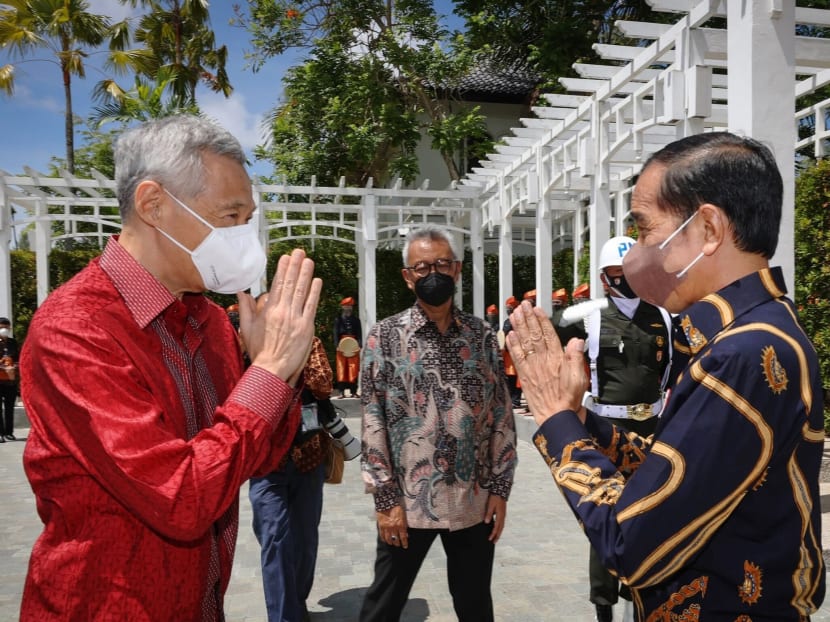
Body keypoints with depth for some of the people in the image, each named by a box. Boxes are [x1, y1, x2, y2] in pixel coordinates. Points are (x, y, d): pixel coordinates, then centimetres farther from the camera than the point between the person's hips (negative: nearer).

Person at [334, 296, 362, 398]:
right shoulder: (338, 320, 7)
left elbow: (360, 334, 5)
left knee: (354, 370, -1)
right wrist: (337, 346, -15)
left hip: (353, 348, 1)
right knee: (341, 370, -3)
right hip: (341, 348, -1)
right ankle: (342, 392, -1)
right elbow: (336, 333, -1)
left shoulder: (356, 320, 11)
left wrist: (359, 345, -11)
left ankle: (353, 391, 4)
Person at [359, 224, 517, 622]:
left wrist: (500, 489, 1)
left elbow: (502, 416, 5)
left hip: (474, 502, 2)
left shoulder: (482, 335, 3)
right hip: (407, 502, -2)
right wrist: (385, 498, -9)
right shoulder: (384, 337, -4)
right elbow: (373, 424, -6)